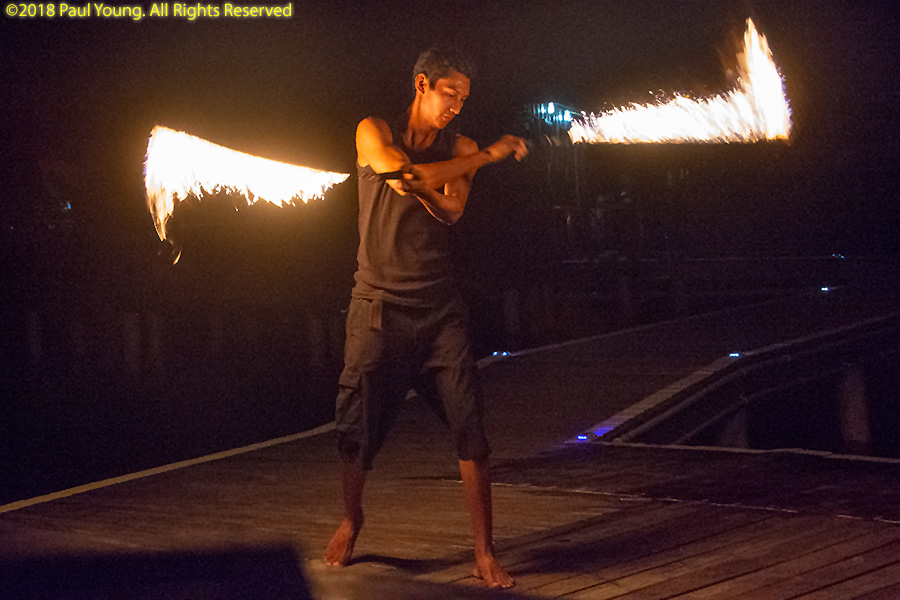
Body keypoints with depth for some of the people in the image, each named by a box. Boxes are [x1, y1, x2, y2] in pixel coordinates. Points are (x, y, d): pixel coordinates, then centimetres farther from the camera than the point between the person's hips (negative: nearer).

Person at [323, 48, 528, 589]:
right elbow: (404, 173, -17)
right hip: (380, 305, -1)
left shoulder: (460, 149, 9)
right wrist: (487, 156, -12)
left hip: (439, 309, 2)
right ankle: (351, 522, 33)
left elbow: (452, 209, -7)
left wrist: (409, 176, -16)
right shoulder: (374, 133, 1)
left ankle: (485, 553, -3)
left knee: (471, 430, -9)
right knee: (358, 431, 5)